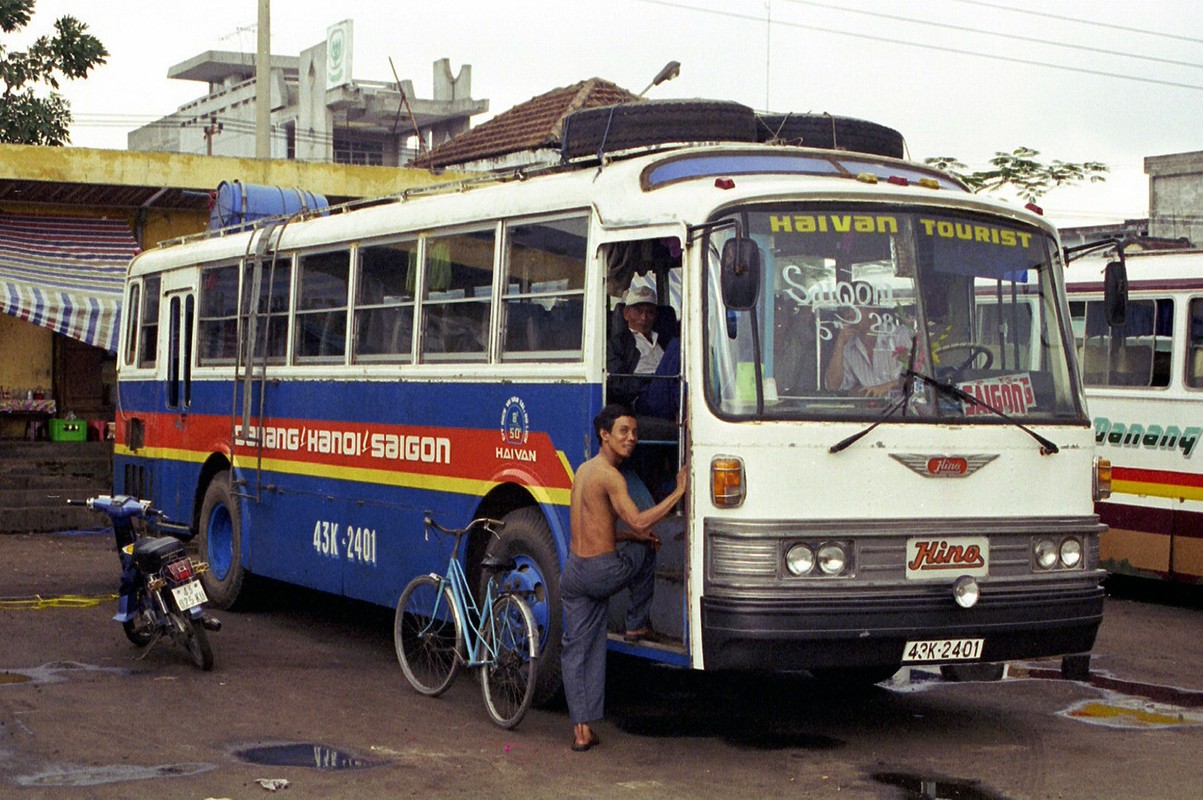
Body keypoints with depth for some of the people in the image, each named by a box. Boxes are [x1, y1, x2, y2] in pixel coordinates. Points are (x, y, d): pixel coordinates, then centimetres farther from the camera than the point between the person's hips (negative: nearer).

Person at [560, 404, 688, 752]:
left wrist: (632, 535, 16)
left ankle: (581, 729, 9)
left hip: (573, 570, 7)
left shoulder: (584, 470, 15)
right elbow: (639, 521, -25)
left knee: (577, 650, 10)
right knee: (646, 552, 25)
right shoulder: (610, 476, -15)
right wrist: (678, 492, -20)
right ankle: (638, 625, 32)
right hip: (603, 572, -7)